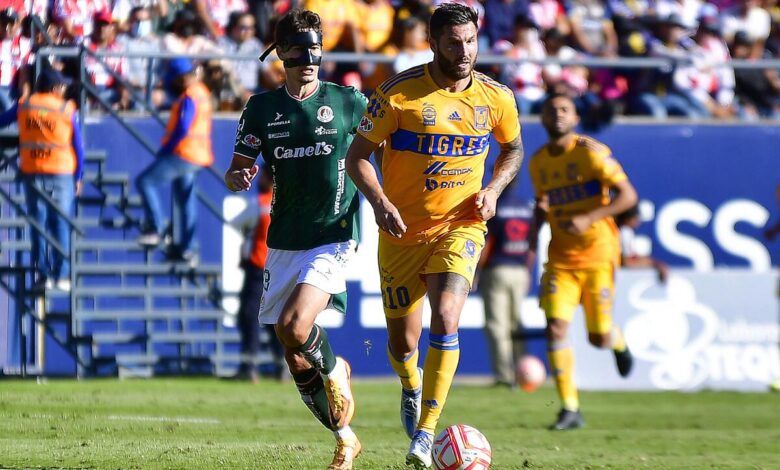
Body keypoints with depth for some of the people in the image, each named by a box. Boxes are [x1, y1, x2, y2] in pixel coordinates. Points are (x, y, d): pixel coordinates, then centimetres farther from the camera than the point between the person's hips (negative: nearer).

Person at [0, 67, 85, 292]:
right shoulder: (68, 110, -4)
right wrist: (78, 176, 9)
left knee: (38, 224, 7)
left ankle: (44, 274, 3)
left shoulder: (24, 105, 1)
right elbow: (78, 146, 0)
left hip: (32, 172, 2)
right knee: (60, 224, 4)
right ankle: (61, 276, 1)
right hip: (61, 172, -2)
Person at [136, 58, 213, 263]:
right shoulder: (202, 93, 14)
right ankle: (186, 249, 13)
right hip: (198, 157, 10)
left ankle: (154, 228, -13)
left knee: (145, 181, -8)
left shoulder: (188, 98, -16)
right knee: (186, 201, 12)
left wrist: (165, 150, -13)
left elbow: (182, 129, -22)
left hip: (183, 154, -10)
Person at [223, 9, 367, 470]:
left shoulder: (348, 101, -1)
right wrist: (238, 177, -17)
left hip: (333, 237, -4)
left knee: (294, 327, -26)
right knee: (295, 360, 5)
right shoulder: (262, 108, 5)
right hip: (284, 242, 4)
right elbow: (238, 170, 6)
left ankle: (334, 368, 8)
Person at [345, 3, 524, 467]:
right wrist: (379, 201, -22)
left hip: (460, 227, 0)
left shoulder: (496, 97, -2)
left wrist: (493, 189, -2)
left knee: (445, 320, -22)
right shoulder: (399, 93, -11)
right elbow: (358, 155, -5)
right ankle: (411, 388, 43)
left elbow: (513, 149, 17)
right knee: (403, 344, 6)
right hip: (403, 232, 0)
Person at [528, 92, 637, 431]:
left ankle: (618, 341, 40)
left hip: (597, 254, -4)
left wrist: (588, 218, -24)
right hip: (560, 259, 4)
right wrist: (535, 228, 5)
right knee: (556, 327, -14)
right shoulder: (538, 162, 7)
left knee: (599, 339, 0)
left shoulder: (591, 152, -10)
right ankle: (569, 409, -9)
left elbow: (628, 196, -13)